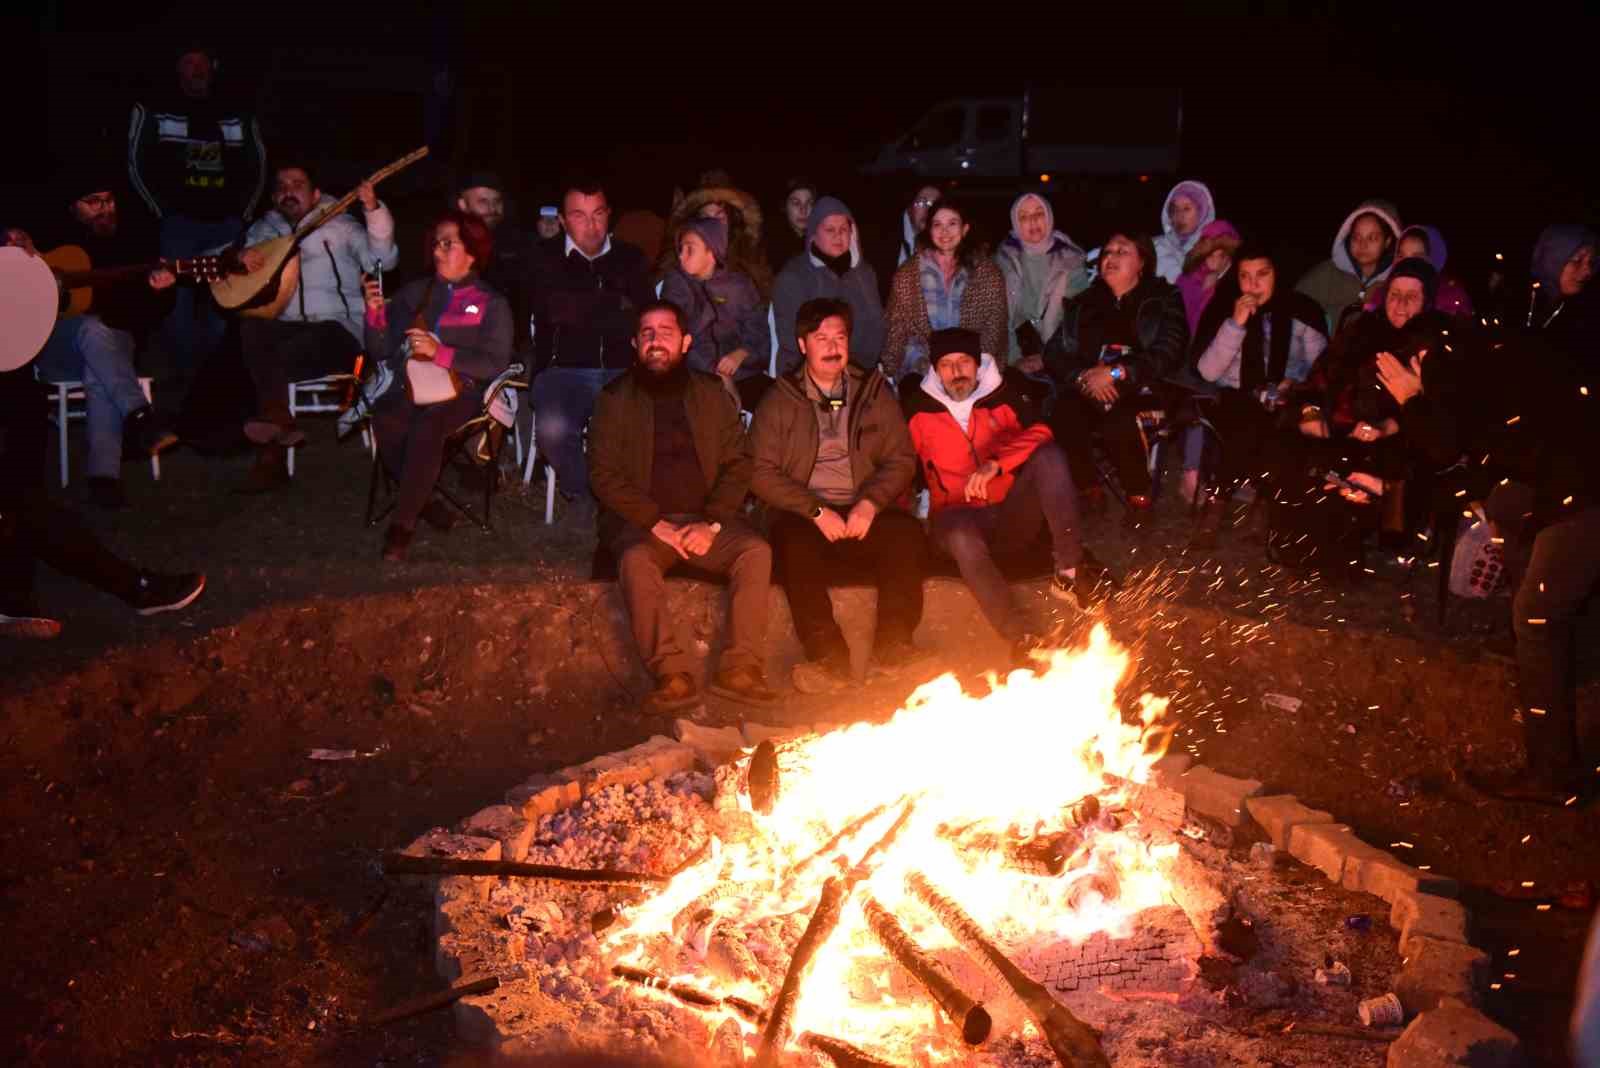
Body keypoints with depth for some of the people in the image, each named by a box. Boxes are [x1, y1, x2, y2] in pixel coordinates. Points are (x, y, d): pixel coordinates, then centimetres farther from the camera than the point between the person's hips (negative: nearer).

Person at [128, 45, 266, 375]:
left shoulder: (237, 111, 14)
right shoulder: (154, 109, 7)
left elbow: (257, 165, 19)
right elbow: (137, 163, 6)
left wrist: (245, 211, 8)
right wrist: (162, 210, -2)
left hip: (226, 223, 2)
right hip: (179, 221, -2)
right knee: (179, 301, -10)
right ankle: (189, 375, -2)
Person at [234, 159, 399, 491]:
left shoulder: (341, 226, 8)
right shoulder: (264, 230, 19)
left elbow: (382, 261, -7)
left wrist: (374, 211, -22)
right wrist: (239, 257, -8)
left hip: (337, 331, -4)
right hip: (284, 328, 4)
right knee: (250, 327, -29)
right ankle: (279, 420, -32)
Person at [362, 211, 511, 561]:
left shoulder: (492, 303, 6)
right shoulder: (414, 292, 18)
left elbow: (495, 363, -7)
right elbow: (381, 349, 14)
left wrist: (441, 353, -17)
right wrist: (376, 312, -4)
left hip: (459, 390, -3)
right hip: (410, 385, 4)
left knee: (427, 426, -36)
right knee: (385, 419, -31)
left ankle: (403, 522, -24)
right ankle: (425, 501, -13)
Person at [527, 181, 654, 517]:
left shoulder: (631, 259, 15)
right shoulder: (548, 264, 10)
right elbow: (557, 310, -10)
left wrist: (581, 312, -7)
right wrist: (617, 308, -3)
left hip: (622, 371, 1)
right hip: (565, 370, -1)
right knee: (552, 429, -31)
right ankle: (579, 490, 1)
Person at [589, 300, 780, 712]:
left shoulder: (711, 393, 12)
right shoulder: (614, 399, 6)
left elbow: (737, 465, 6)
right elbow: (604, 476, -1)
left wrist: (711, 523, -10)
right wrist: (656, 523, -13)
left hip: (707, 520, 2)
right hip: (642, 522, -2)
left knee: (756, 550, -26)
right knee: (636, 560, -34)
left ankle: (740, 668, -28)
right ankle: (672, 674, -37)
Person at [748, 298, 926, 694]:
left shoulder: (873, 392, 14)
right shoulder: (779, 400, 8)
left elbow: (901, 459, 9)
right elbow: (762, 472, 0)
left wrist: (870, 503, -10)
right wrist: (816, 511, -13)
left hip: (863, 514, 2)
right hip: (803, 515, -1)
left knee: (906, 531, -30)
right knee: (795, 543, -35)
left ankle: (893, 644, -20)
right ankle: (829, 658, -33)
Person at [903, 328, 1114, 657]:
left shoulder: (1005, 395, 6)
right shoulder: (918, 408, 6)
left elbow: (1039, 434, -11)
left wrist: (996, 463, -28)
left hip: (1013, 515, 2)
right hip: (959, 515, -2)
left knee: (1049, 454, -25)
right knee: (960, 536, -39)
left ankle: (1069, 570, -32)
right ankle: (1022, 639, -41)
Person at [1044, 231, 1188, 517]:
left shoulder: (1164, 300, 7)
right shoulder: (1084, 303, 17)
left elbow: (1169, 354, -7)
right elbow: (1055, 353, 9)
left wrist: (1115, 372, -17)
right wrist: (1083, 376, -12)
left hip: (1143, 393, -3)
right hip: (1090, 391, 3)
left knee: (1118, 422, -36)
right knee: (1064, 416, -30)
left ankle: (1138, 496, -12)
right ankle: (1088, 493, -12)